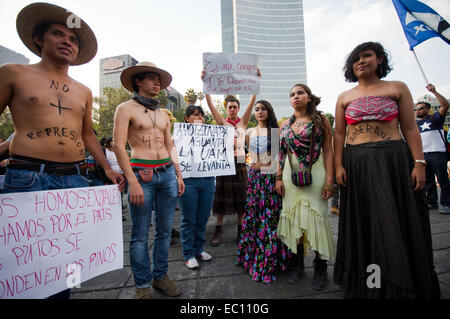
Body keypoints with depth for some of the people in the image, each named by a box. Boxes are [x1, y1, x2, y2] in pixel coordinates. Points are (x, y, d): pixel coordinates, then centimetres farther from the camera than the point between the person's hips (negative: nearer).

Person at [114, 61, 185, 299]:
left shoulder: (163, 116, 18)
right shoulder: (126, 109, 2)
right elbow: (119, 146, -7)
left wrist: (178, 176, 12)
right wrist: (133, 181, -15)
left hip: (167, 173, 6)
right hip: (141, 174, -5)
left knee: (164, 230, 10)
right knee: (140, 234, 3)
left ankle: (160, 276, 28)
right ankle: (142, 285, 22)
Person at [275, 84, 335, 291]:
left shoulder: (320, 120, 3)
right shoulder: (285, 124, 12)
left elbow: (328, 150, -3)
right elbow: (281, 153, 11)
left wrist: (329, 179, -11)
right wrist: (278, 177, 3)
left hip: (315, 173, -3)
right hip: (291, 175, 3)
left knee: (316, 216, 0)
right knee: (293, 216, 7)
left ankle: (320, 268, 19)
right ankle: (297, 264, 24)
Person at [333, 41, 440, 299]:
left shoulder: (397, 88, 8)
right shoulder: (344, 98, 11)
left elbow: (410, 128, 3)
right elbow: (339, 134, 7)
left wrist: (419, 162, -7)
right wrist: (339, 165, -4)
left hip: (394, 160, -1)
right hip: (356, 164, 2)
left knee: (397, 221, 2)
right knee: (363, 222, 8)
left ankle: (403, 284, 21)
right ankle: (367, 283, 25)